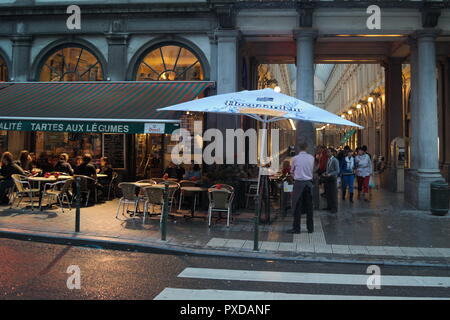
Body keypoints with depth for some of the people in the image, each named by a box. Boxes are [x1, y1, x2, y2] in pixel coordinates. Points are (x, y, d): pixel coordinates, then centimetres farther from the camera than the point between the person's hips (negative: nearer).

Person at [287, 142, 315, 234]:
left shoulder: (295, 158, -5)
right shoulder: (311, 157, 2)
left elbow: (292, 171, 9)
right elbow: (312, 170, 13)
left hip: (298, 183, -3)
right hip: (309, 182, 3)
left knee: (297, 206, 1)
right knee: (309, 206, 10)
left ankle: (296, 228, 3)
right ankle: (310, 228, 16)